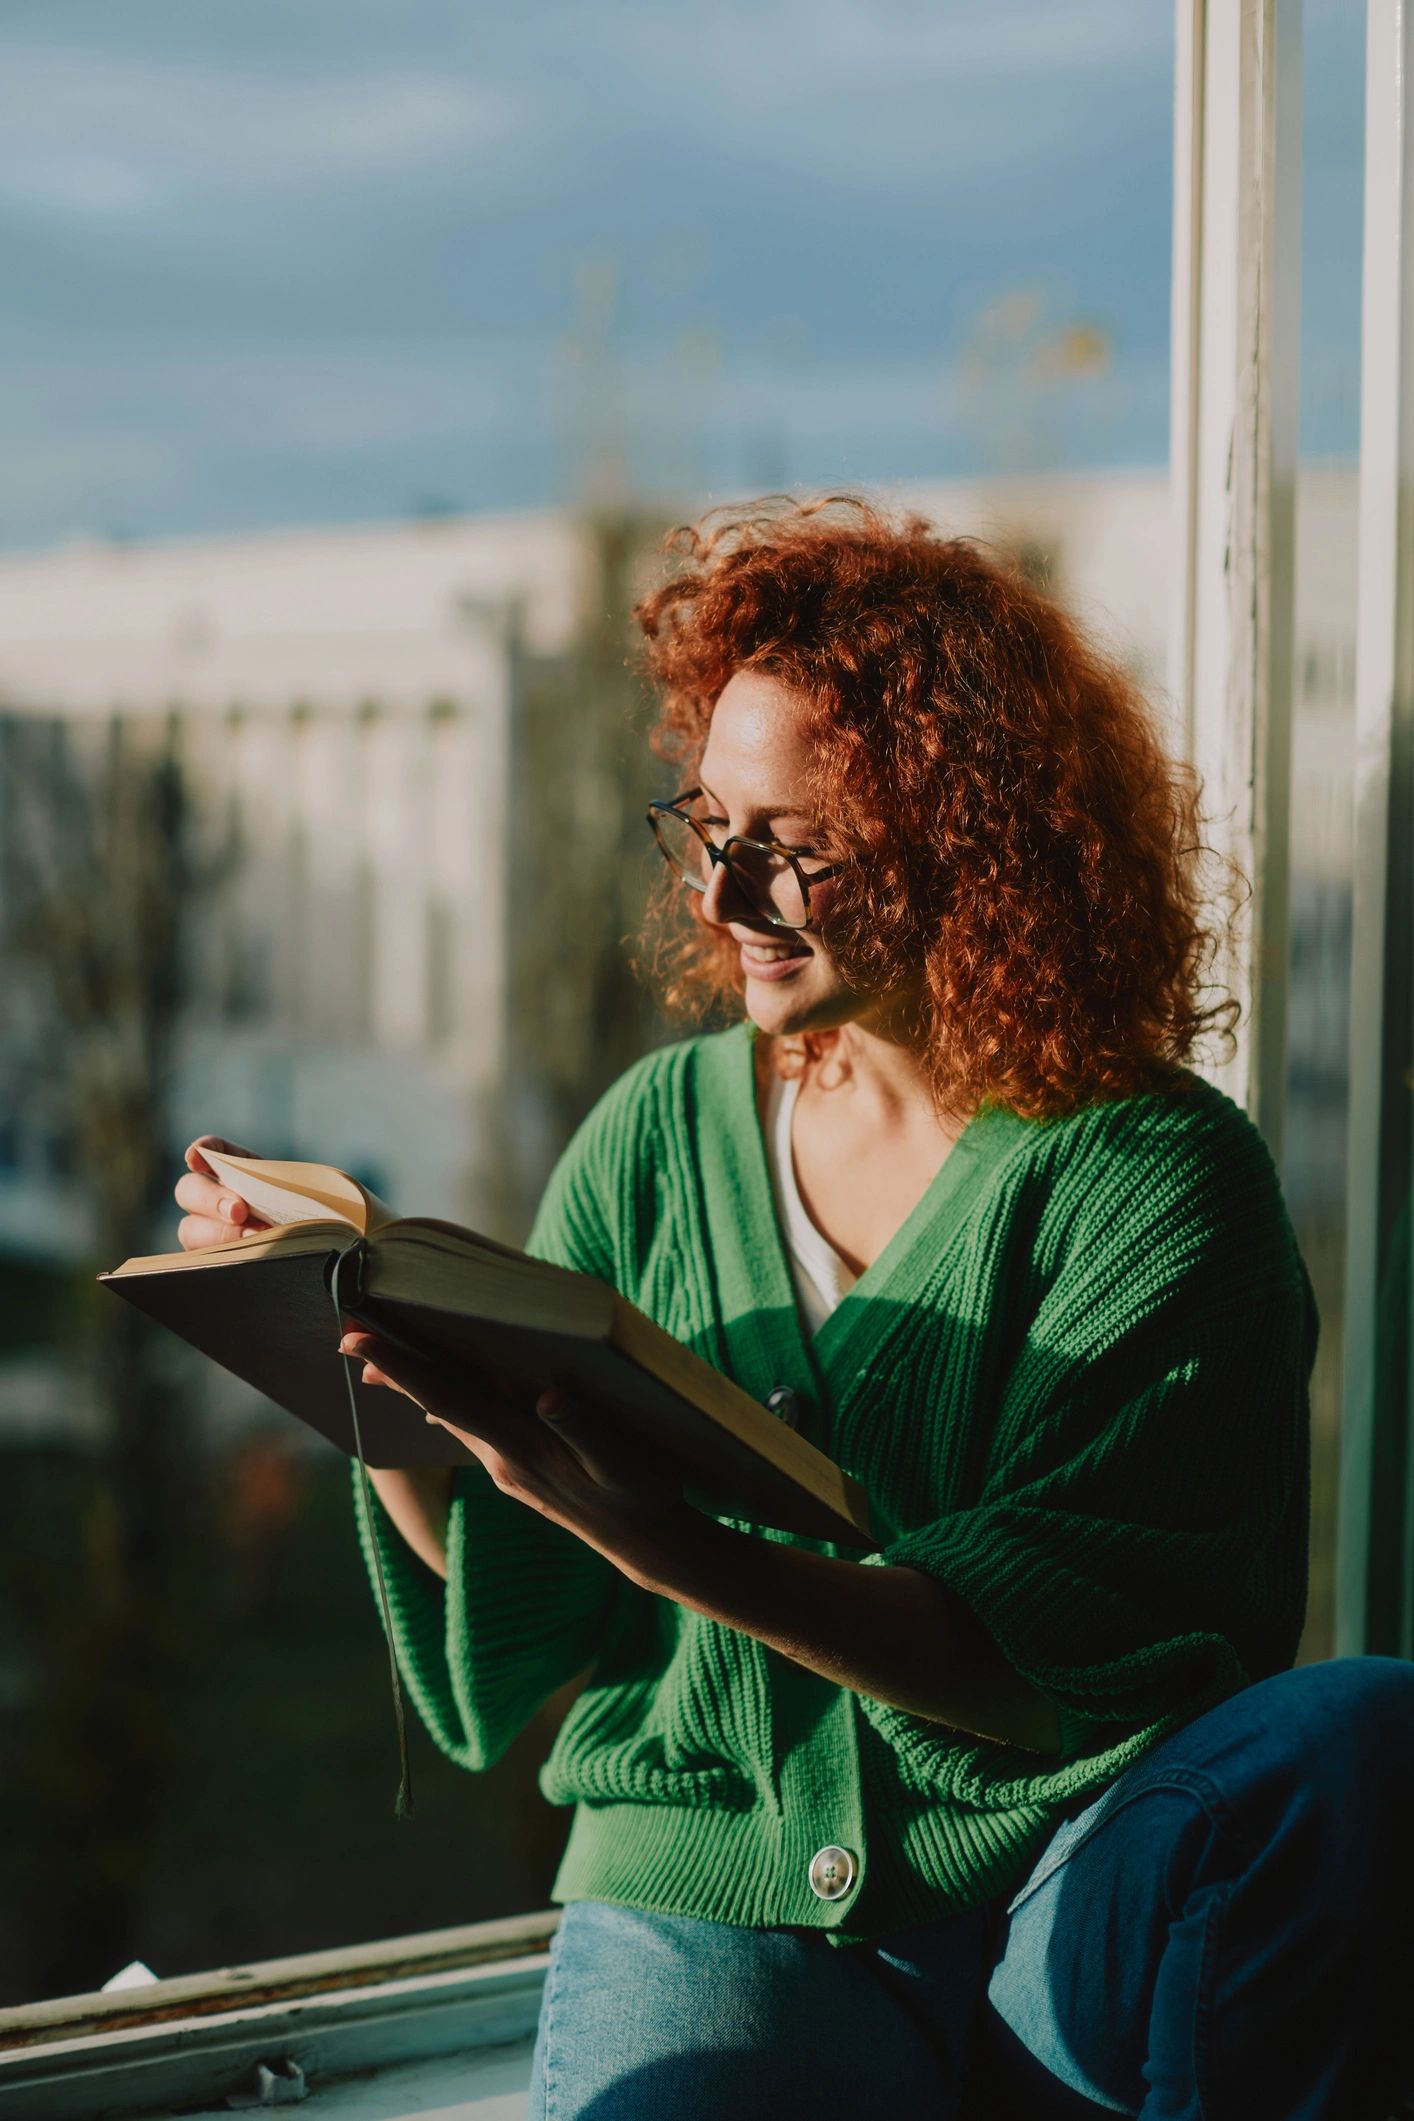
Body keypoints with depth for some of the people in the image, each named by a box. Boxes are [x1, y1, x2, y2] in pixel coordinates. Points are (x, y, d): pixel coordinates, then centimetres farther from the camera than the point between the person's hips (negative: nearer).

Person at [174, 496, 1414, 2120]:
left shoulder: (1154, 1175, -4)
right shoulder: (660, 1133, 8)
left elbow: (1049, 1661, -14)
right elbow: (511, 1638, 8)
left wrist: (663, 1542, -26)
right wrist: (371, 1357, -7)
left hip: (1074, 1896, 0)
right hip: (713, 1897, 1)